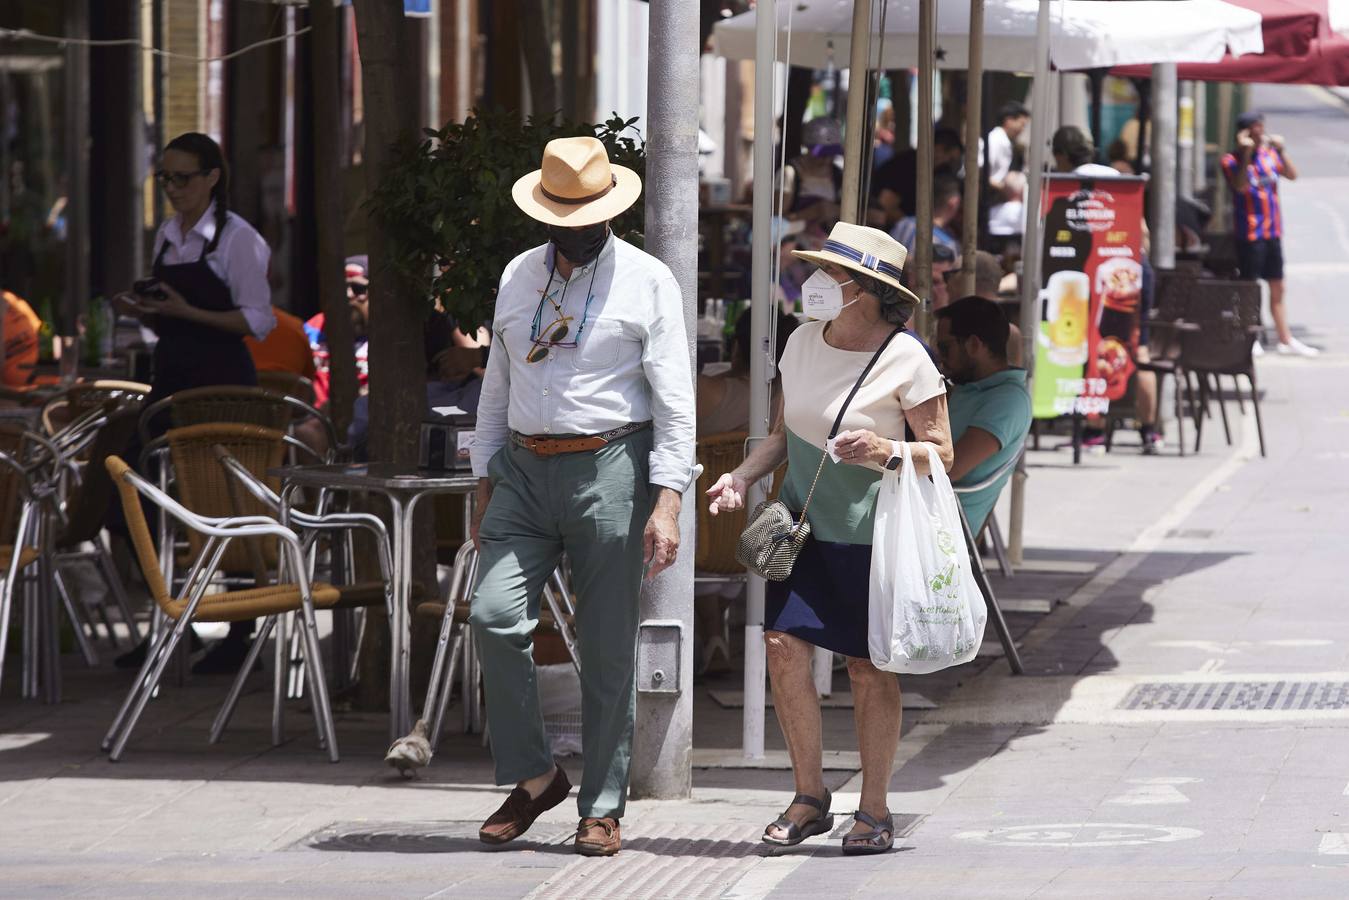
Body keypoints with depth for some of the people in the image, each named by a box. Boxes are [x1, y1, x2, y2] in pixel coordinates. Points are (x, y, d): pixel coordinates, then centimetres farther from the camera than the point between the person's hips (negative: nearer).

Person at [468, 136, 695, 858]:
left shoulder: (646, 281, 1)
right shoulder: (519, 277, 14)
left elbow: (674, 400, -3)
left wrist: (667, 501, -11)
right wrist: (486, 485, 15)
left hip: (608, 468, -4)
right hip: (524, 471, 4)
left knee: (607, 648, -1)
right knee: (495, 617, -13)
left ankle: (602, 807, 7)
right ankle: (532, 777, 1)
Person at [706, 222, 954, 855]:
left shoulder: (905, 360, -14)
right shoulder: (804, 341, 2)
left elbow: (941, 455, -11)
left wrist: (886, 452, -30)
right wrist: (741, 477, -2)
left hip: (871, 534, -5)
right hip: (804, 519, 5)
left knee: (869, 665, 1)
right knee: (783, 643, -8)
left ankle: (875, 810, 12)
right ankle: (809, 797, 3)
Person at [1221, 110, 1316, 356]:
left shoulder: (1268, 154, 9)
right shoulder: (1232, 160, -9)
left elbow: (1292, 175, 1)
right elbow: (1240, 186, -26)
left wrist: (1281, 151, -11)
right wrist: (1246, 154, -30)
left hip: (1273, 231, 6)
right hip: (1249, 232, -6)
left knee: (1277, 287, 12)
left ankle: (1286, 339, 18)